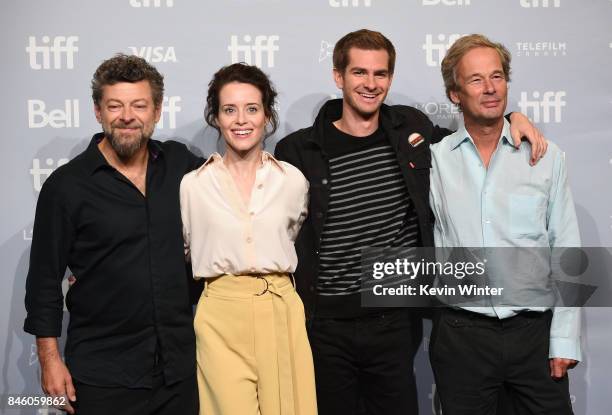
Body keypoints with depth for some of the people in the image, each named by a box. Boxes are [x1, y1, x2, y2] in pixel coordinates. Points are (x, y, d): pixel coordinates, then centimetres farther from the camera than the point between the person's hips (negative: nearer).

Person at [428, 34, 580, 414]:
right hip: (461, 335, 0)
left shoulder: (548, 157, 1)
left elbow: (566, 252, 2)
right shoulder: (433, 160, 0)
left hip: (535, 330, 0)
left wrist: (565, 340, -2)